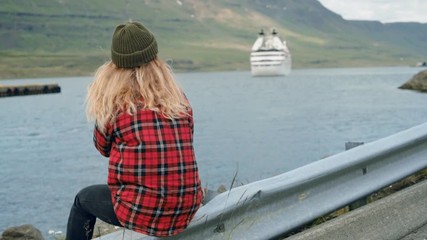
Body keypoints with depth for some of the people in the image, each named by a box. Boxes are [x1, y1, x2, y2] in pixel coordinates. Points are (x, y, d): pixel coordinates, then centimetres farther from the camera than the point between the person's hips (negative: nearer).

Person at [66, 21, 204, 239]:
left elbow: (103, 147, 11)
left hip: (141, 213, -4)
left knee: (83, 199, 25)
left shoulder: (115, 104, -7)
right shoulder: (180, 100, 3)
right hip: (185, 213, 4)